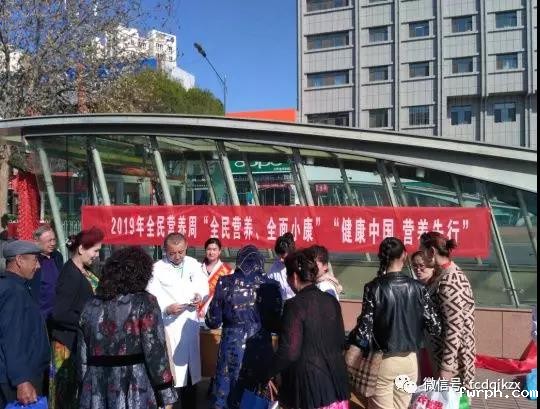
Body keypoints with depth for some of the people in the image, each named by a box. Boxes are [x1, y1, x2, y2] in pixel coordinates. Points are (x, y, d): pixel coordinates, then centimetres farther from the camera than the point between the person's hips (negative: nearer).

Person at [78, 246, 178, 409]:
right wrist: (166, 395, -7)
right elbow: (155, 352, -12)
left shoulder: (91, 305, 7)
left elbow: (83, 356, 10)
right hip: (134, 395, -4)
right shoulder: (145, 302, -8)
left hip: (96, 396, 4)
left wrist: (86, 389, 18)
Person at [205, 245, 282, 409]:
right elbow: (276, 325, 1)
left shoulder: (225, 283, -4)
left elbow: (213, 322, 0)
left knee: (226, 396, 14)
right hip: (261, 351, 0)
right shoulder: (271, 285, -4)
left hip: (231, 349, 0)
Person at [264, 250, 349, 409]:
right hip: (335, 378, 6)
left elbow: (289, 352, -18)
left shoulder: (295, 305, -17)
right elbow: (341, 341, 11)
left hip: (308, 382, -6)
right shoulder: (331, 301, 2)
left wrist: (268, 373, -4)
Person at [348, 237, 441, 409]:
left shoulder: (373, 288, -12)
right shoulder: (418, 287, -5)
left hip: (382, 361, -3)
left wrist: (350, 338, 6)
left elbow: (364, 329, -14)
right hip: (409, 360, 3)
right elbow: (435, 326, -4)